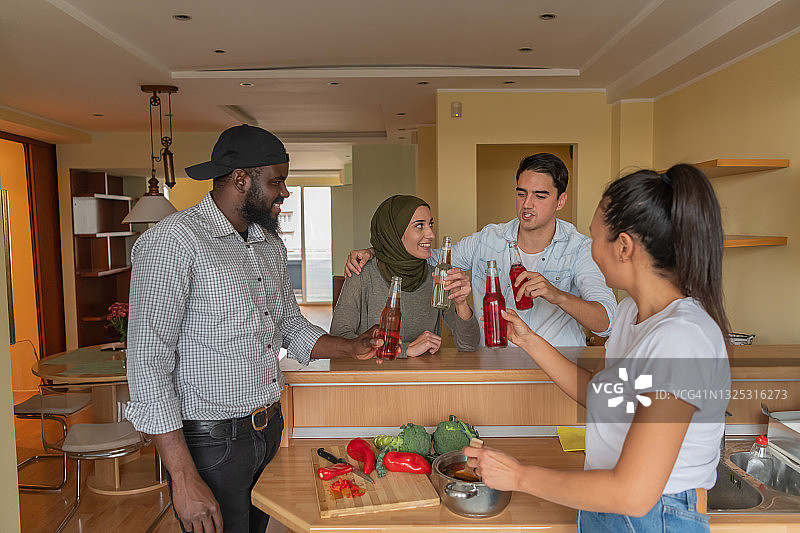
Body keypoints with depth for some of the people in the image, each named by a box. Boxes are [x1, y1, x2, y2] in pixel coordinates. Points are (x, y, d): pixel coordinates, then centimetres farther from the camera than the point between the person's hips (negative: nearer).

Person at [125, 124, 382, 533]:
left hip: (270, 433, 8)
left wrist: (351, 347, 0)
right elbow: (148, 365, -20)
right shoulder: (172, 242, -17)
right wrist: (185, 480, -23)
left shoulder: (271, 246, 9)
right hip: (209, 442, -7)